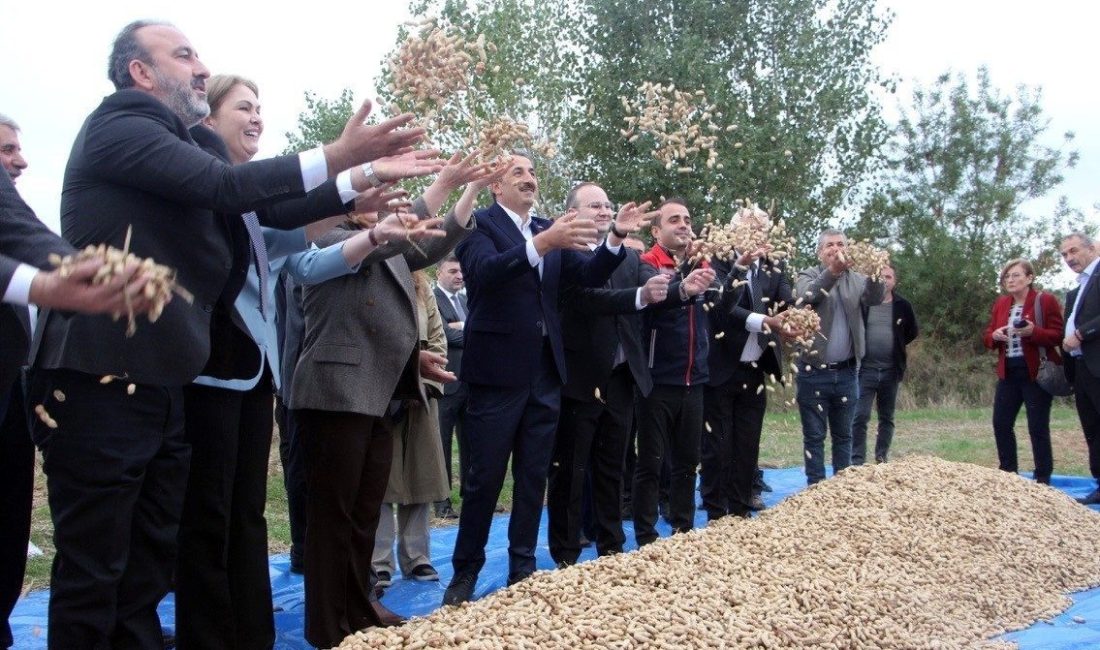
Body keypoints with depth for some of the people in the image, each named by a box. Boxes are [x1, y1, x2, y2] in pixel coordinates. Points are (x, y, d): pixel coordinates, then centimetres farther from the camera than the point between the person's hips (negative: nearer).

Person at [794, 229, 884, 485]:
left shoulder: (856, 278, 8)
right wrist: (832, 272, -40)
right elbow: (807, 296, -23)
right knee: (814, 435, 2)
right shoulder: (808, 276, 0)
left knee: (843, 435, 12)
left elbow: (874, 298, -12)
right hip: (814, 372, -3)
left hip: (846, 372, 3)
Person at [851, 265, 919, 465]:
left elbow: (913, 332, 17)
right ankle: (857, 462, -3)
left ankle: (881, 459, 19)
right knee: (860, 417, -7)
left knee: (886, 418, 10)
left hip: (891, 370, 2)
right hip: (866, 368, -2)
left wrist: (897, 345, 9)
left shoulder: (902, 306, 4)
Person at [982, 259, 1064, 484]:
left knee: (1037, 427, -3)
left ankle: (1042, 479, 5)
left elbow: (1058, 336, -10)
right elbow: (986, 336, 15)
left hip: (1037, 372, -6)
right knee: (1001, 423, 6)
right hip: (1008, 372, 6)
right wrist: (994, 335, -8)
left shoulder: (1046, 300, -6)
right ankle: (1008, 474, 18)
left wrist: (1033, 331, -27)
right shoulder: (1000, 304, 13)